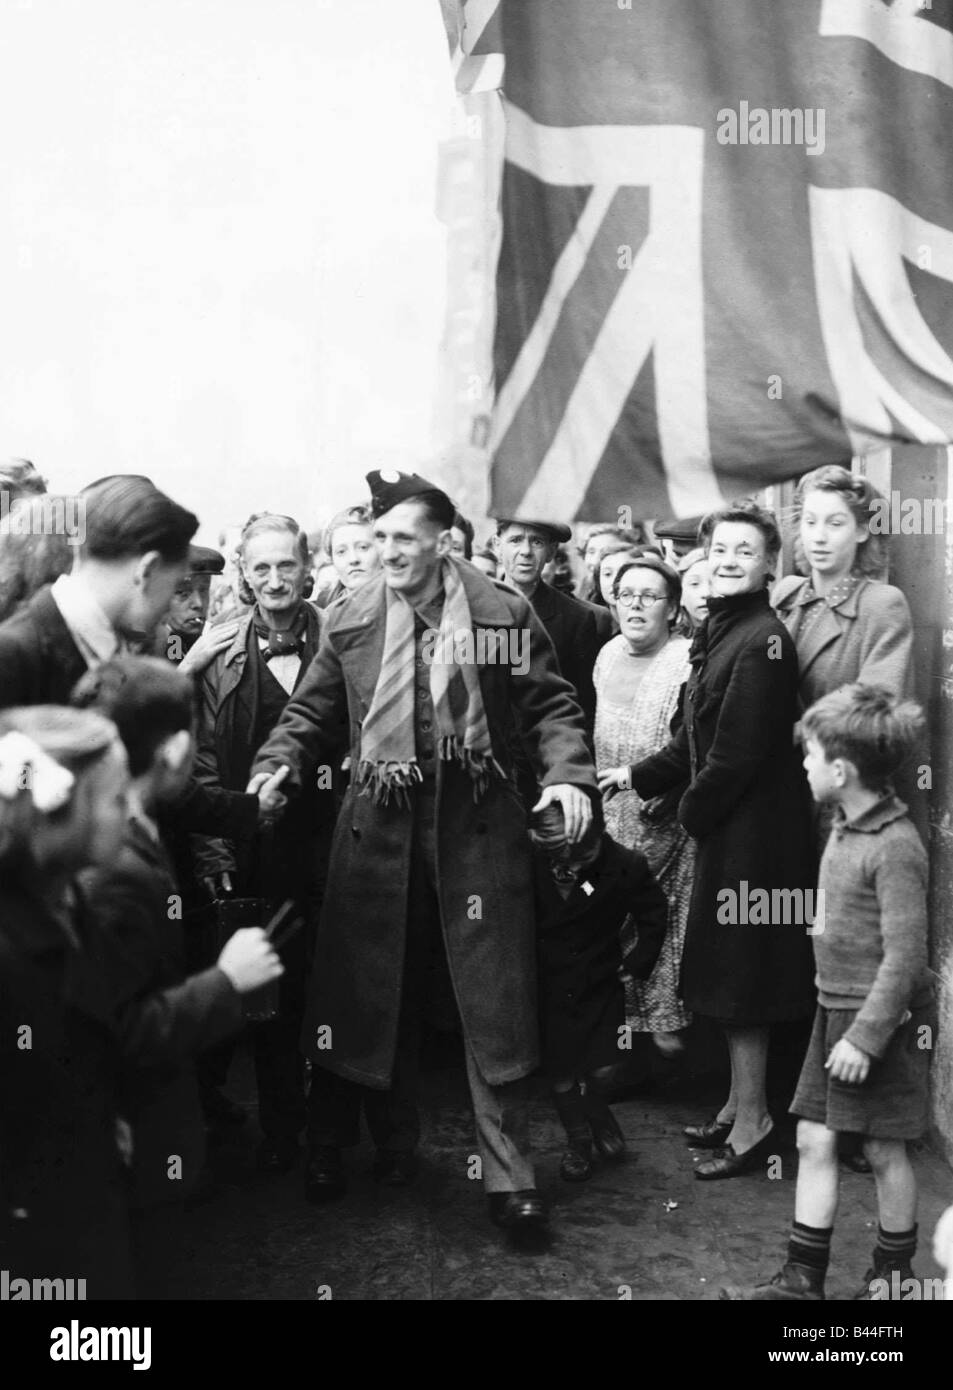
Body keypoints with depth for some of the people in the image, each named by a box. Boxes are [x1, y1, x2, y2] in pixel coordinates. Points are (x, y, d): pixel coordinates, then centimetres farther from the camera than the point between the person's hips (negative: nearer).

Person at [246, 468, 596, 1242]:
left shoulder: (503, 614, -1)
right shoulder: (350, 623, 4)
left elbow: (550, 707, 0)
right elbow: (311, 715, 10)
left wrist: (569, 776, -15)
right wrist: (278, 767, -7)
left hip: (479, 828, -2)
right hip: (379, 828, 2)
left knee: (494, 1002, 3)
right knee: (369, 993, 10)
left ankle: (509, 1177, 14)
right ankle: (378, 1143, 30)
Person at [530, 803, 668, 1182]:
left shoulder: (625, 866, -18)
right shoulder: (529, 864, -20)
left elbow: (653, 917, 1)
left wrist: (635, 963, -1)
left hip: (600, 981, 0)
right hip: (547, 985, 0)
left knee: (602, 1068, -1)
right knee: (560, 1072, 3)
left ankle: (596, 1109, 34)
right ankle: (578, 1139, 28)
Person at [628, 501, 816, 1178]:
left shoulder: (763, 640, -19)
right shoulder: (718, 631, 10)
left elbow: (739, 752, -21)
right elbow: (695, 739, 15)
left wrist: (693, 811, -9)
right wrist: (637, 778, 10)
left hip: (754, 828, -9)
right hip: (725, 827, 9)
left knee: (741, 974, 0)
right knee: (730, 971, 17)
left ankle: (752, 1119, 13)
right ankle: (741, 1103, 31)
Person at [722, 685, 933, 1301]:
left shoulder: (897, 848, -20)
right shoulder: (844, 827, 6)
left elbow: (905, 956, -21)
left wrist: (866, 1035, -21)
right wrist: (839, 1019, 14)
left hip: (882, 1018, -8)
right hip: (835, 1007, 8)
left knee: (885, 1150, 7)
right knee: (814, 1141, 9)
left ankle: (894, 1274, 26)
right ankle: (802, 1278, 18)